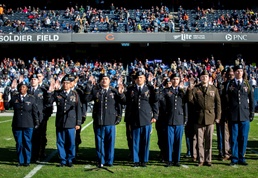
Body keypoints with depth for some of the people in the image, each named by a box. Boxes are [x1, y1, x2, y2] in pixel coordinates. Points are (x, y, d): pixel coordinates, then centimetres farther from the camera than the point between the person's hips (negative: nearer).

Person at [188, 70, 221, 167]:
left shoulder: (214, 89, 9)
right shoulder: (195, 89, 6)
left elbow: (218, 103, 8)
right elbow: (190, 100, -3)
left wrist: (218, 117, 2)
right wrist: (189, 91, -17)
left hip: (210, 118, 1)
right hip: (199, 118, -1)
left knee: (209, 140, 5)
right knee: (199, 140, 3)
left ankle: (208, 160, 16)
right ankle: (201, 160, 12)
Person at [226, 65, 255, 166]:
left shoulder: (247, 84, 9)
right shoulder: (230, 85, 4)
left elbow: (251, 100, 10)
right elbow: (226, 100, 2)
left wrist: (252, 113, 5)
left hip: (245, 116, 2)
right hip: (233, 116, -1)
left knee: (243, 138, 5)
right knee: (234, 138, 2)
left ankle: (241, 158, 17)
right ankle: (234, 159, 13)